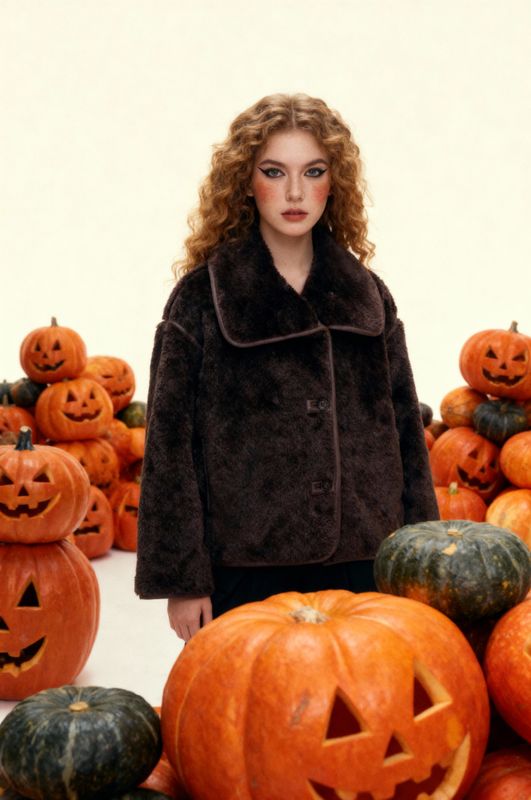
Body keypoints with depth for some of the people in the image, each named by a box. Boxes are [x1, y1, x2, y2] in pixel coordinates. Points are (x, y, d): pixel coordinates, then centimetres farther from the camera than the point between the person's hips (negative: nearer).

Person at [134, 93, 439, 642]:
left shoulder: (367, 296, 9)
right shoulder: (202, 297, -1)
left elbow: (405, 433, 11)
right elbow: (170, 444, -3)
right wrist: (181, 579, -6)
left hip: (362, 564, 3)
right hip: (247, 569, -3)